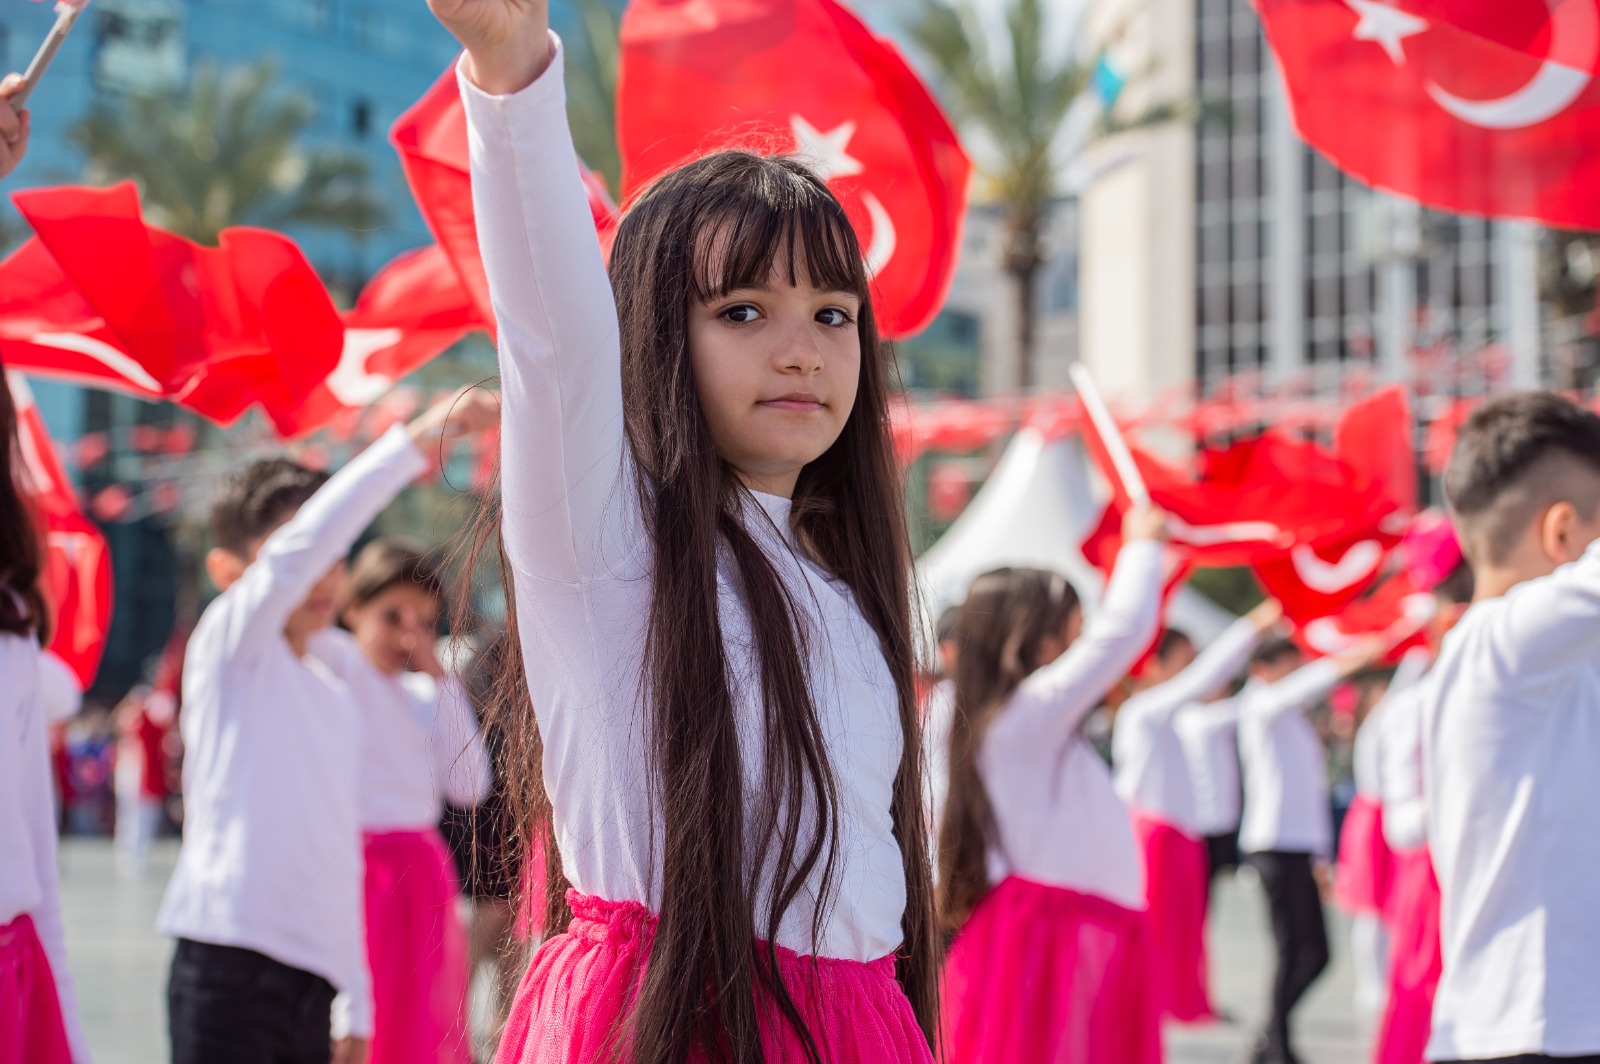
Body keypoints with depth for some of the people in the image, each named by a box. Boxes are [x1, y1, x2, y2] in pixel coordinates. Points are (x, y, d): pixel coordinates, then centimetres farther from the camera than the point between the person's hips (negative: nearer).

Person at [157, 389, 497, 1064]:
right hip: (228, 965, -7)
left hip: (315, 980, 7)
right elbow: (296, 551, -19)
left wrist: (356, 1010, 17)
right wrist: (415, 439, -24)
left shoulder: (337, 703, 20)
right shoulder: (228, 645, 0)